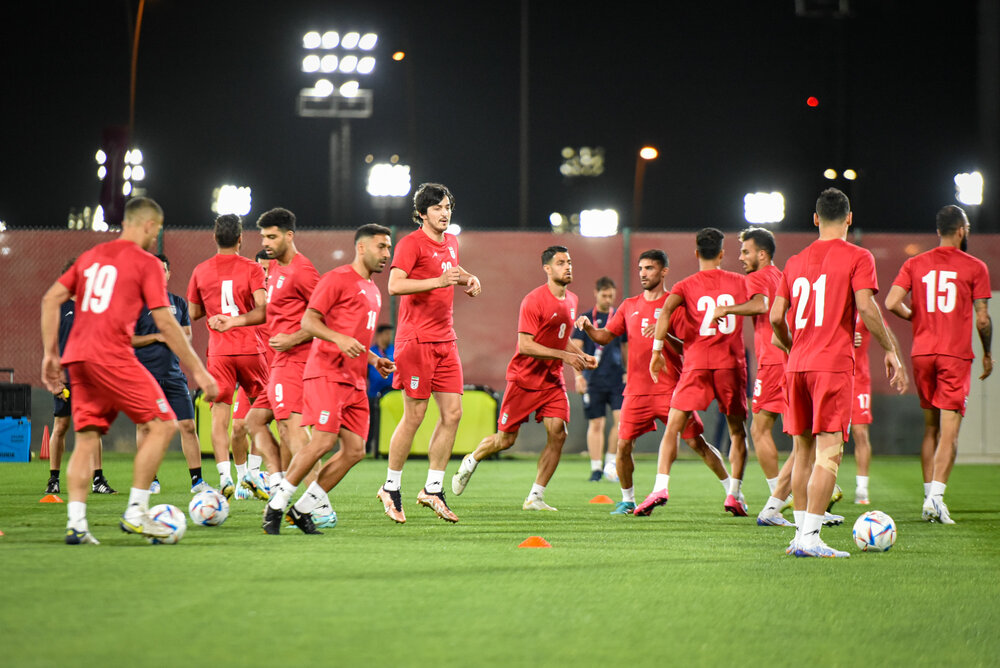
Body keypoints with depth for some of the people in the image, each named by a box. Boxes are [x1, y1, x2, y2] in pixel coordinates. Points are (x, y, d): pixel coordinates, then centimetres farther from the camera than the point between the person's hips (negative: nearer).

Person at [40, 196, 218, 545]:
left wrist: (50, 353, 19)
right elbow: (165, 323, -5)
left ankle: (76, 523, -2)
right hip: (112, 356, -7)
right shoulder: (146, 263, 0)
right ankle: (136, 512, -5)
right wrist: (198, 371, -1)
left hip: (77, 358, 7)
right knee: (163, 424, 0)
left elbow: (51, 299, 16)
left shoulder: (91, 256, 20)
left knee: (87, 437, 10)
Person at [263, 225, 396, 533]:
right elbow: (308, 321, -9)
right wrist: (340, 338, -24)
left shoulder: (373, 291, 24)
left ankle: (302, 509, 7)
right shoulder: (337, 279, -4)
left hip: (355, 380, 9)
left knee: (355, 450, -2)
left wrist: (374, 360, 17)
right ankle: (276, 506, -8)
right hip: (328, 372, -9)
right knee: (323, 441, -19)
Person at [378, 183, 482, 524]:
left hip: (445, 339, 8)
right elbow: (395, 284, -22)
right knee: (414, 416, -5)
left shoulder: (451, 242, 15)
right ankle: (391, 487, 9)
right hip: (416, 339, -8)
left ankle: (433, 489, 8)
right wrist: (438, 281, -29)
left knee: (453, 412, 1)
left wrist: (468, 279, 15)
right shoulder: (411, 243, -9)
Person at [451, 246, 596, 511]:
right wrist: (564, 356, -24)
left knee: (558, 434, -11)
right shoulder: (534, 300, -16)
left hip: (553, 379, 6)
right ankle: (472, 461, 33)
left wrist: (582, 355, 7)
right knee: (505, 439, 1)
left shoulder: (571, 300, 9)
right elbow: (525, 345, -21)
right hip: (524, 377, -6)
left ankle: (535, 497, -3)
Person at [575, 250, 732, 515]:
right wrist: (588, 327, -9)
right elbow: (605, 336, 11)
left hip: (670, 388, -4)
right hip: (637, 390, 4)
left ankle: (732, 491, 7)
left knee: (697, 442, -4)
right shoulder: (629, 306, 13)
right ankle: (627, 500, 14)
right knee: (623, 445, -4)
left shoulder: (674, 304, -1)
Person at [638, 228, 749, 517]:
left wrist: (657, 350, -11)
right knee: (737, 431, 13)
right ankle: (734, 494, 6)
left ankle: (661, 486, -17)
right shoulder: (739, 282, 10)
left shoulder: (686, 286, 4)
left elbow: (666, 310, -12)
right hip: (731, 363, 1)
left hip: (696, 363, -1)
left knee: (673, 427, -1)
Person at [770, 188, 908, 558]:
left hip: (798, 366, 6)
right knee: (828, 453, -7)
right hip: (834, 364, -5)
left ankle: (800, 533, 16)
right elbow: (866, 307, -13)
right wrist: (891, 350, -5)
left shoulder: (795, 262, 13)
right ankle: (810, 537, -16)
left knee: (804, 450, 14)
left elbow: (776, 317, 11)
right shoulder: (857, 258, -2)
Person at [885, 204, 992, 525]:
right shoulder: (975, 268, -2)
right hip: (956, 354, -4)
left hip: (922, 353, 4)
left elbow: (892, 303, -5)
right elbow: (982, 320, -3)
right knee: (949, 430, -6)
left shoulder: (915, 264, 6)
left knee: (930, 427, 14)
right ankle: (936, 496, -19)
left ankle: (929, 496, 12)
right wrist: (987, 354, 12)